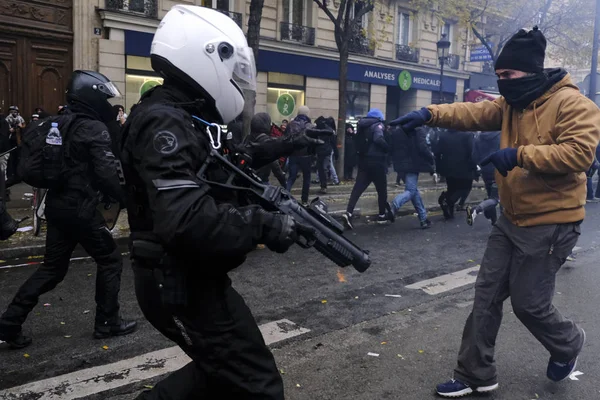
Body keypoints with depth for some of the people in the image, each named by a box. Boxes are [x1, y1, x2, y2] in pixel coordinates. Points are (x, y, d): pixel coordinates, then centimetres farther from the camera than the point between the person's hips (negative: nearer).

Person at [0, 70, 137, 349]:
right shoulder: (94, 129, -13)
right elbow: (106, 174, -20)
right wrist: (127, 198, -9)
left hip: (56, 204, 9)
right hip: (80, 208, -8)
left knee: (52, 267, 16)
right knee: (110, 261, 6)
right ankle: (107, 322, 14)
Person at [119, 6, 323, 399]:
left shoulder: (183, 119, 10)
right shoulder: (165, 124, -23)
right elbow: (188, 222, -36)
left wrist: (283, 146, 19)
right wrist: (264, 224, -28)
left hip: (189, 277, 10)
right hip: (183, 283, -10)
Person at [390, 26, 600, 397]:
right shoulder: (512, 104, 9)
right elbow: (474, 113, -3)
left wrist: (520, 155, -30)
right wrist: (430, 113, -18)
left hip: (550, 224, -8)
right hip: (511, 220, 8)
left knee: (529, 302, 3)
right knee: (487, 293, 8)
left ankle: (568, 343, 38)